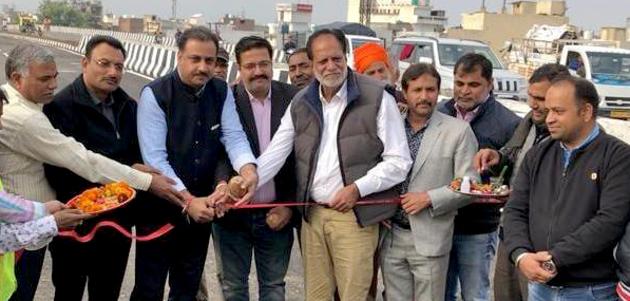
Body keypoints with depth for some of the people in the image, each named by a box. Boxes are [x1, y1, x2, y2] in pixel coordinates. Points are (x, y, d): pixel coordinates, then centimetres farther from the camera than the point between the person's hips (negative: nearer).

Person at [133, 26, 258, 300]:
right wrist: (188, 200, -26)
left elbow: (234, 137, -7)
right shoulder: (155, 94, -13)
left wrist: (248, 170, -29)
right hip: (160, 207, -4)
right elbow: (155, 158, -19)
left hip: (202, 207, 5)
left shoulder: (221, 92, 3)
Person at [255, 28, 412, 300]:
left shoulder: (377, 98, -7)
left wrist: (357, 188, -15)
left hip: (354, 215, -4)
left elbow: (399, 161, -6)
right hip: (312, 214, 5)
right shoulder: (301, 103, 8)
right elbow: (274, 154, 5)